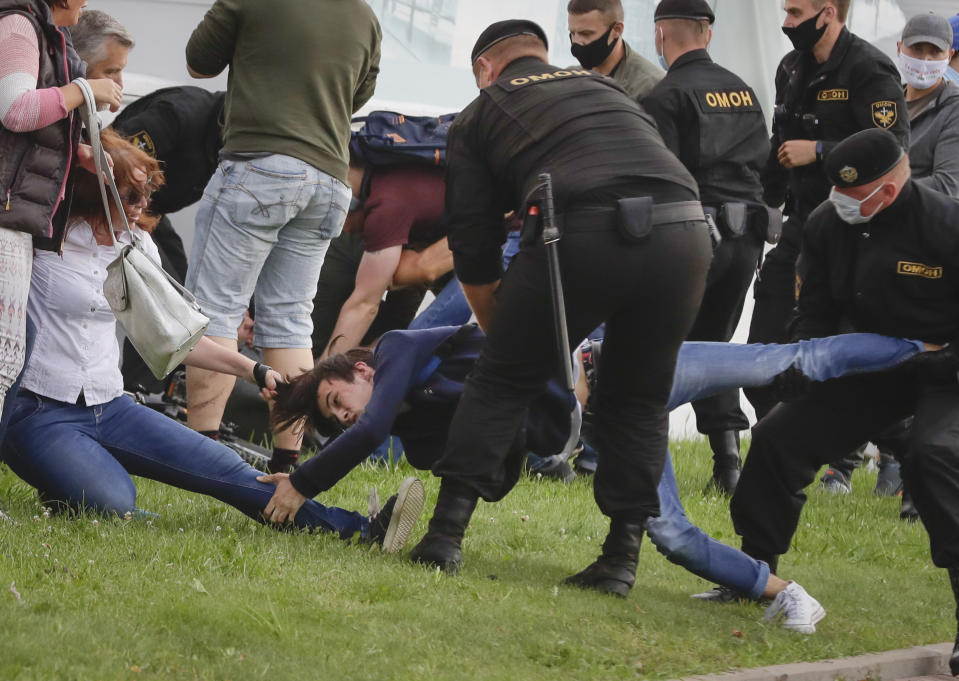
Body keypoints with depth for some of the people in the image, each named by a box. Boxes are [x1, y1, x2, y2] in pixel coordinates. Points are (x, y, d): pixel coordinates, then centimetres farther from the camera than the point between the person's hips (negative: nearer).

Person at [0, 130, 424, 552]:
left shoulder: (137, 247, 11)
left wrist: (256, 372, 17)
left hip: (108, 407, 6)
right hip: (39, 413, -6)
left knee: (223, 469, -9)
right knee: (111, 501, -31)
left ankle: (364, 530, -17)